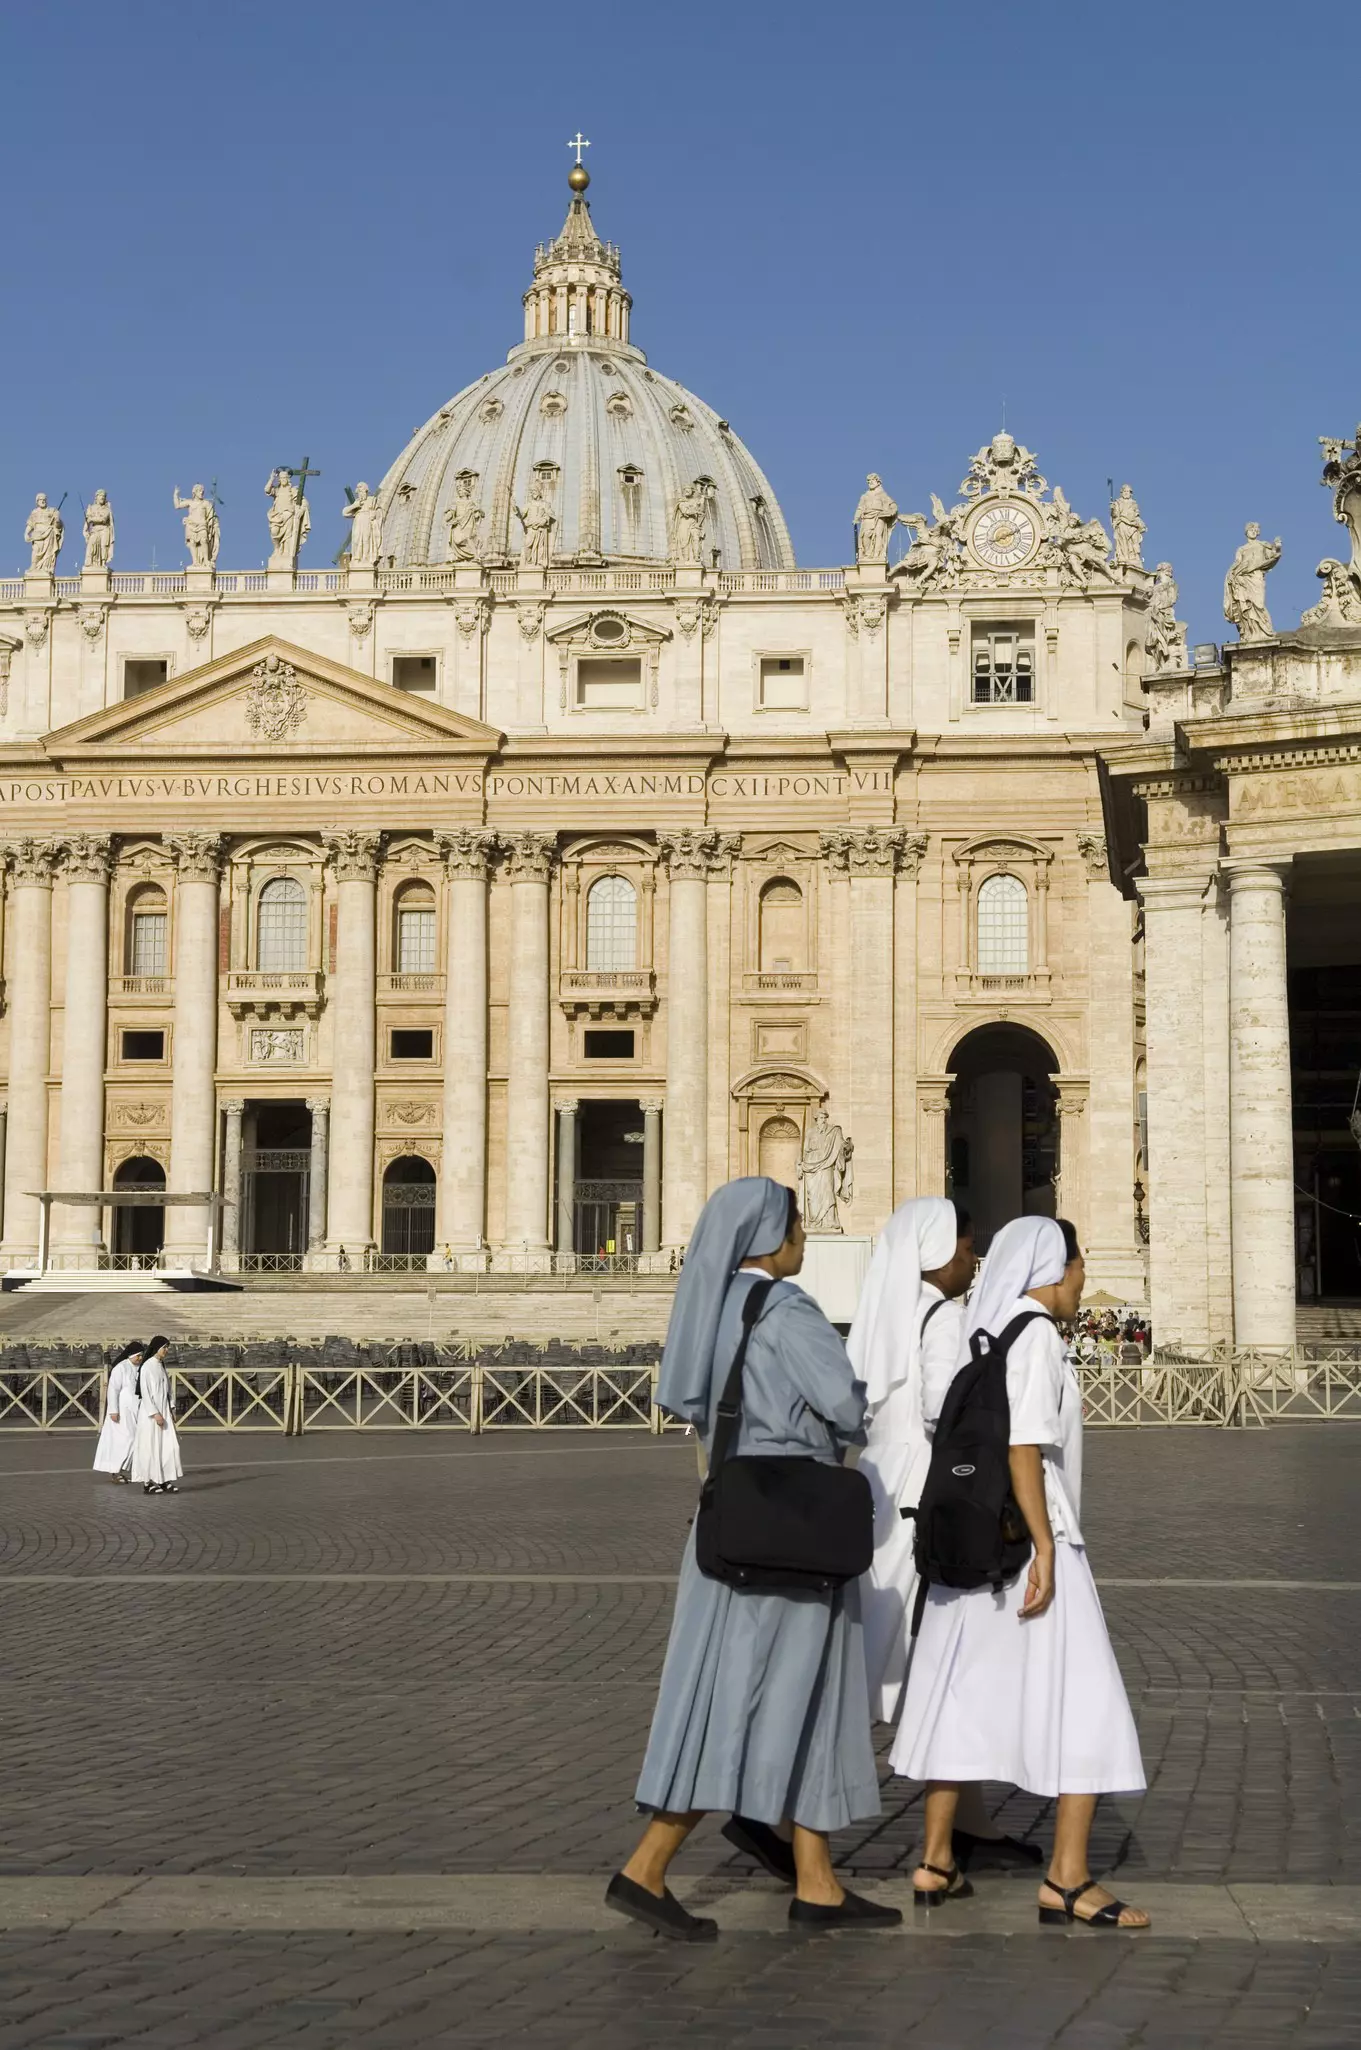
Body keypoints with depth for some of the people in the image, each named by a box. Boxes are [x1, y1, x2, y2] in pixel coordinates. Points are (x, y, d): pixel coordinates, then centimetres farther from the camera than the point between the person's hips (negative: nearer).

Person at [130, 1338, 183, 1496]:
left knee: (169, 1446, 2)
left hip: (164, 1411, 8)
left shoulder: (161, 1366, 13)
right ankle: (148, 1483, 5)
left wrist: (172, 1410, 9)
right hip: (150, 1412, -8)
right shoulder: (147, 1367, -12)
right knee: (151, 1447, -2)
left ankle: (165, 1481, 6)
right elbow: (145, 1392, -16)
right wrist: (155, 1414, -20)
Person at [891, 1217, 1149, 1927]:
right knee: (1083, 1702, -3)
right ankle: (1067, 1877, -5)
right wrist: (1044, 1547, -20)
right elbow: (1023, 1447, -20)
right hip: (1025, 1539, -9)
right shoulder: (1035, 1334, -12)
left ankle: (935, 1861, 20)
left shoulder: (985, 1333, 13)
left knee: (963, 1695, 13)